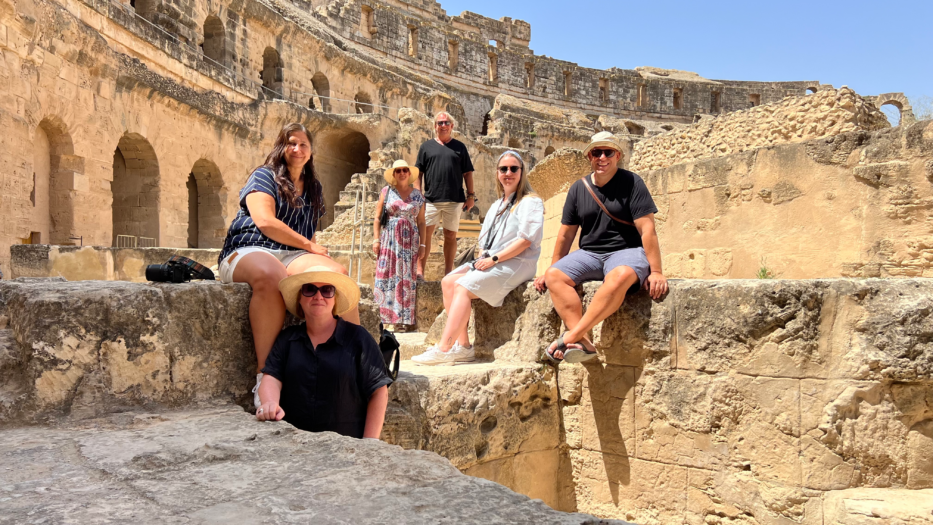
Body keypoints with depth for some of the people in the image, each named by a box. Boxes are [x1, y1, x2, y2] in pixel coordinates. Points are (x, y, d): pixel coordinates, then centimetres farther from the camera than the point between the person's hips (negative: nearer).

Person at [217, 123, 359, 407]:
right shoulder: (264, 175, 8)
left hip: (294, 255, 5)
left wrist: (313, 250, 5)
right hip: (248, 250, -4)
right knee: (271, 276, -43)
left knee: (337, 272, -30)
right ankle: (265, 375, -42)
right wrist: (309, 246, -5)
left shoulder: (314, 189, 26)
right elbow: (265, 221, -8)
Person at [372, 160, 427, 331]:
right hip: (389, 239, -1)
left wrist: (422, 244, 4)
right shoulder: (386, 192, 6)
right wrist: (376, 239, -3)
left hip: (410, 241, 1)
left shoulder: (417, 195, 10)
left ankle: (406, 318, 2)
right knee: (390, 276, -4)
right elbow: (377, 218, 5)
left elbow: (421, 222, 11)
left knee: (408, 278, -1)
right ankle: (393, 316, 1)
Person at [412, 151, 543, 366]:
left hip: (515, 263, -8)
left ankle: (443, 350, -26)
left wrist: (494, 259, -18)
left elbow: (526, 239, -15)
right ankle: (462, 345, -15)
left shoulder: (530, 202, -2)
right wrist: (484, 258, -1)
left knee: (463, 286, -24)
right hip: (491, 261, 8)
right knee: (448, 282, -10)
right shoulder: (497, 205, 24)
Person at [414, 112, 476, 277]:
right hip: (431, 200, 0)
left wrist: (471, 195, 4)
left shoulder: (459, 147, 12)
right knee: (424, 234, -6)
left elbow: (467, 173, 11)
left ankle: (448, 273, 12)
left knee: (451, 236, 5)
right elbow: (418, 173, 9)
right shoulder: (427, 146, 11)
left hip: (454, 200, 1)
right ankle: (420, 270, -1)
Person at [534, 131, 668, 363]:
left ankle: (572, 336, -37)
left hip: (627, 251, -4)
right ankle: (583, 343, -34)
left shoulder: (631, 183, -1)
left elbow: (647, 229, -8)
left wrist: (656, 271, -15)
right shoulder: (578, 188, 11)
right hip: (589, 254, 5)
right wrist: (550, 270, 16)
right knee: (554, 276, -22)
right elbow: (566, 234, 16)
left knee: (620, 276, -39)